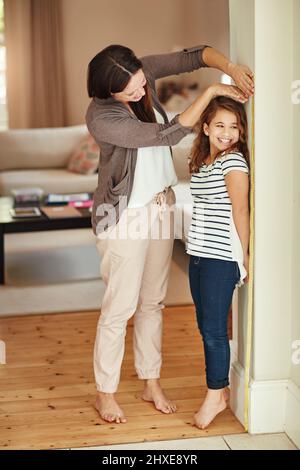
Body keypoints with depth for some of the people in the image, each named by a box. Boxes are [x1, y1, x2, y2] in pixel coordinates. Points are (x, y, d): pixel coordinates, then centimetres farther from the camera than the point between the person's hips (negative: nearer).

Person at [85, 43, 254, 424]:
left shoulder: (142, 72, -8)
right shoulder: (101, 117, -27)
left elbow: (195, 55, -2)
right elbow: (168, 134, -29)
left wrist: (230, 67, -22)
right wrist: (211, 91, -24)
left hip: (160, 205, 7)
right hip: (124, 216, -7)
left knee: (153, 302, 15)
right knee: (120, 307, 2)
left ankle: (151, 383, 29)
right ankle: (105, 393, 19)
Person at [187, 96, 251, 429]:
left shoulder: (233, 161, -11)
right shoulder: (201, 162, 13)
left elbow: (240, 209, -12)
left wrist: (243, 255, -10)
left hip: (221, 257, -8)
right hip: (198, 253, 8)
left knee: (214, 329, -2)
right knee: (205, 326, 13)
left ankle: (215, 396, 11)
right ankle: (219, 387, 26)